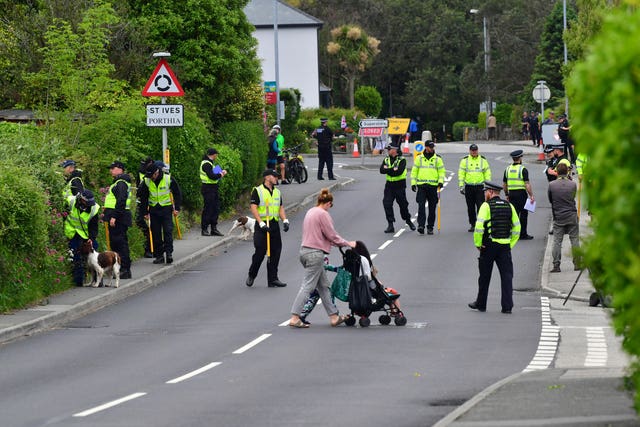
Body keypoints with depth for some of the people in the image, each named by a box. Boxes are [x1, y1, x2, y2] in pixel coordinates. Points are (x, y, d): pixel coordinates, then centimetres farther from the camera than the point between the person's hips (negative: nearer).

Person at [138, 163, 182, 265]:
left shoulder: (169, 179, -9)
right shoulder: (146, 182, -4)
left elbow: (177, 194, 3)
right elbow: (143, 198, 8)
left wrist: (177, 208, 0)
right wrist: (145, 212, 6)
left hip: (166, 208, -2)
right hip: (153, 210, 2)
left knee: (168, 231, -11)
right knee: (156, 234, 3)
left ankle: (169, 253, -9)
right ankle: (159, 255, 9)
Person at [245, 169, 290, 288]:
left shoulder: (277, 192, 17)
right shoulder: (257, 191, -5)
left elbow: (281, 208, 18)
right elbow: (253, 208, -11)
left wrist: (285, 220, 1)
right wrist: (261, 224, -19)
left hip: (275, 225, 6)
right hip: (262, 225, -6)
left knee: (275, 252, 3)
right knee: (260, 252, -5)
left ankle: (273, 279, 8)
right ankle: (251, 276, 14)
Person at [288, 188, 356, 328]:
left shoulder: (310, 212, 15)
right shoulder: (323, 214, -12)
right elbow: (332, 235, -11)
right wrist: (347, 244, 3)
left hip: (305, 250, 10)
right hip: (315, 253, -10)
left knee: (324, 285, 14)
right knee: (307, 286, -9)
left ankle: (334, 316, 19)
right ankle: (295, 318, -12)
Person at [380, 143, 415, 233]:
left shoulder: (402, 160, -8)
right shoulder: (386, 160, 9)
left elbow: (399, 171, -22)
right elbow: (382, 170, -6)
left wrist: (388, 170, -14)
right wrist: (393, 170, -17)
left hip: (400, 185, -4)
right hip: (389, 185, 4)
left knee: (403, 204, 7)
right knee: (387, 204, -7)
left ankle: (408, 220, 30)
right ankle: (390, 225, -2)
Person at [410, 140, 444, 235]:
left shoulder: (437, 159, 7)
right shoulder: (419, 158, 8)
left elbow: (442, 171, 7)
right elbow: (414, 171, 11)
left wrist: (441, 181, -8)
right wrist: (413, 183, 4)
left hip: (433, 186, 0)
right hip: (421, 185, 0)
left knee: (432, 208, 4)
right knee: (421, 206, -13)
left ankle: (430, 227, 11)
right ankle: (421, 225, -15)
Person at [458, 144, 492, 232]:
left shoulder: (483, 160, 6)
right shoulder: (465, 160, 4)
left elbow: (487, 173, 9)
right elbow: (461, 174, 4)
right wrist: (461, 186, -2)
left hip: (480, 187, -1)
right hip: (469, 187, 1)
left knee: (480, 206, -10)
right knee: (470, 207, 7)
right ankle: (473, 224, 17)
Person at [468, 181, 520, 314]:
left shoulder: (486, 206, -8)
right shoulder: (509, 206, 9)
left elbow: (479, 227, -16)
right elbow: (517, 227, 11)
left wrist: (478, 244, -6)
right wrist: (511, 244, 14)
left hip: (489, 244, -4)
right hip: (505, 246, 4)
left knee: (484, 276, 9)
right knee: (507, 275, 3)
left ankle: (481, 304, 20)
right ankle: (507, 306, -4)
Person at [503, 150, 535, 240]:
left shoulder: (508, 169, 7)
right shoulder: (523, 169, -10)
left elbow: (505, 184, 12)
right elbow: (527, 184, -15)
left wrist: (507, 195, 22)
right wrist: (531, 196, -11)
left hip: (511, 193, 5)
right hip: (521, 193, -5)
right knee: (523, 213, 3)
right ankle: (522, 234, 4)